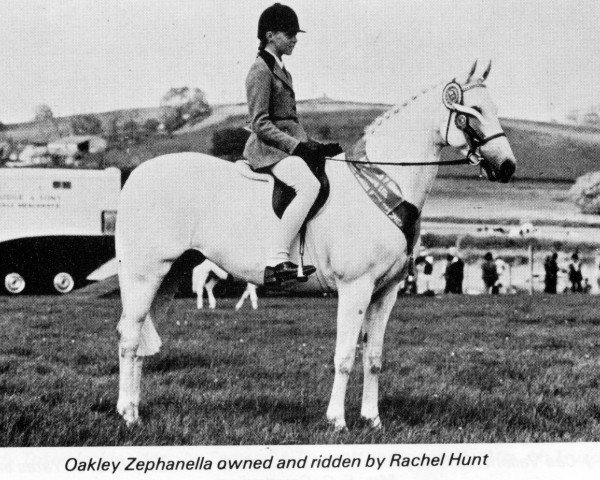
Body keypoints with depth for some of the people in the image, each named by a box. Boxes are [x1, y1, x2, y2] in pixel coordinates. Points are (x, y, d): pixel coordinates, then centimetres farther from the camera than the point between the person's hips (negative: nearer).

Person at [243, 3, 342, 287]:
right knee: (309, 186, -32)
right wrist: (296, 145, -21)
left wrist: (314, 146, 13)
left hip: (289, 145, 10)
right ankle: (276, 262, -36)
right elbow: (260, 124, -15)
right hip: (269, 148, -10)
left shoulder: (281, 70, 22)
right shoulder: (261, 70, -8)